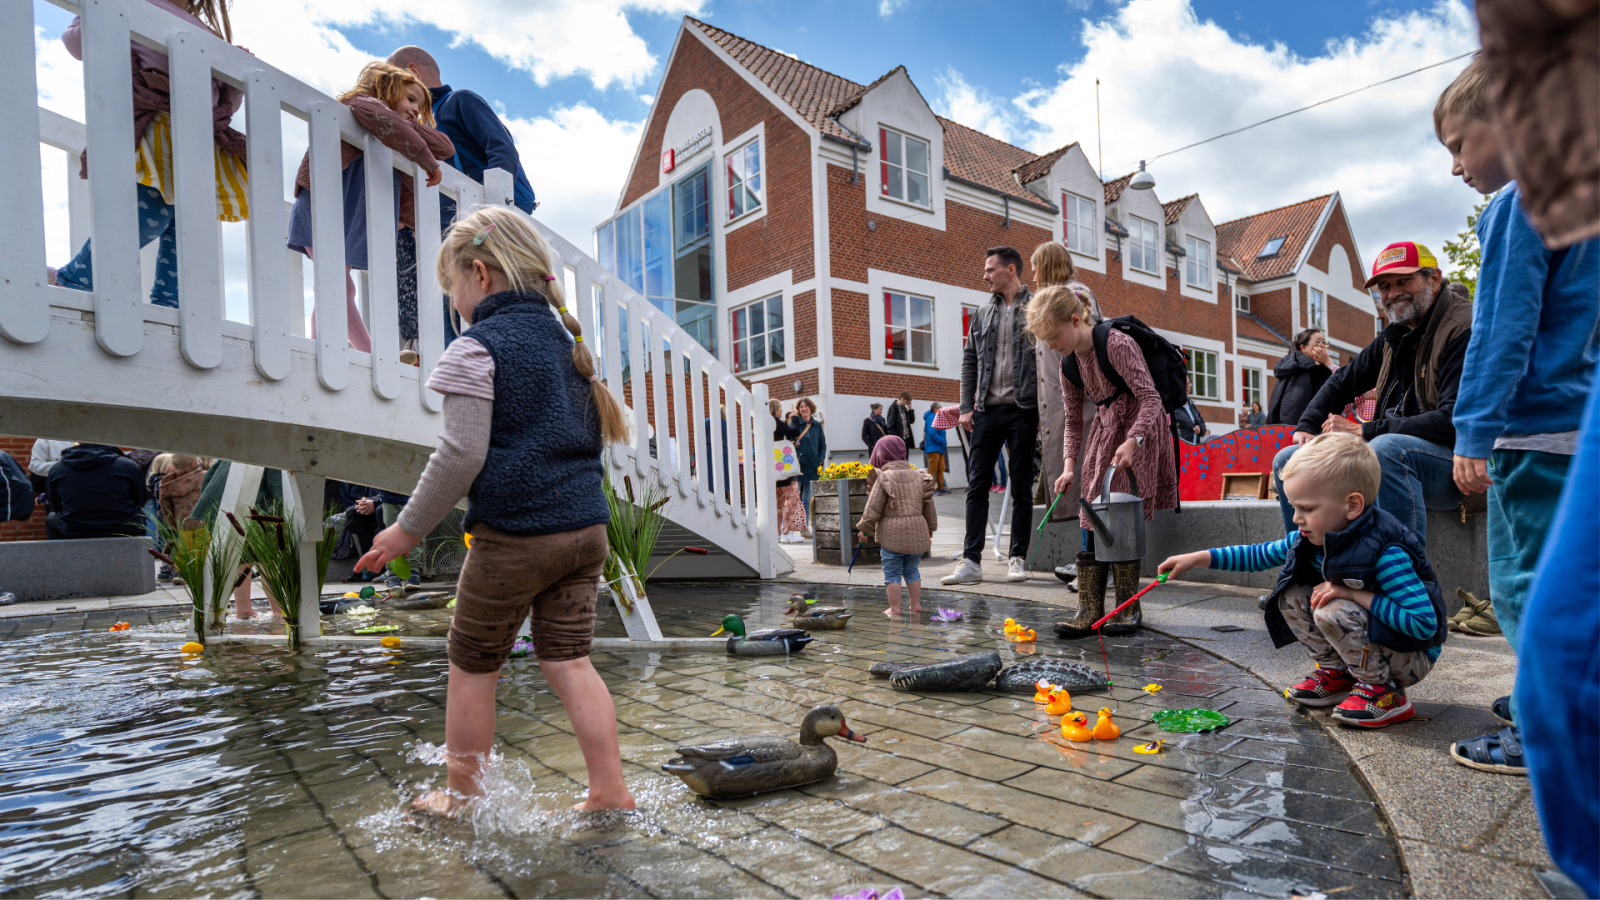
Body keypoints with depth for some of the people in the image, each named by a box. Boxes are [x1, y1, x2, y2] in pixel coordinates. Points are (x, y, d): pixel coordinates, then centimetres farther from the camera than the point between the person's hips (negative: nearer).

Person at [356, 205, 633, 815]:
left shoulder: (476, 349, -8)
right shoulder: (566, 341, 14)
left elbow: (461, 454, -14)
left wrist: (409, 529, -4)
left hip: (514, 534, -7)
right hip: (585, 526, 7)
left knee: (472, 663, 11)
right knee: (567, 658, 11)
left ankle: (463, 796, 26)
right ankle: (610, 790, 13)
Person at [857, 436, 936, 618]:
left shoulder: (884, 479, -9)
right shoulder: (919, 477, 8)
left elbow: (873, 508, -9)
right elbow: (928, 506, 15)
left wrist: (865, 530, 1)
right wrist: (930, 529, 26)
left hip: (892, 534, -5)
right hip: (916, 531, 5)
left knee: (892, 573, 4)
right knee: (912, 571, 17)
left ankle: (894, 608, 6)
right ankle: (915, 605, 21)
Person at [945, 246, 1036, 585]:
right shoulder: (982, 313, 14)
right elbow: (969, 362, 14)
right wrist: (966, 406, 5)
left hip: (1023, 409, -4)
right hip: (987, 409, 4)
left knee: (1022, 486, 3)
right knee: (977, 484, 1)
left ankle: (1017, 559, 12)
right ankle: (971, 561, 5)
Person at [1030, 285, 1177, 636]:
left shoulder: (1117, 344, -19)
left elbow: (1150, 398, -23)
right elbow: (1073, 419, 10)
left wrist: (1131, 441, -37)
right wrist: (1069, 465, -1)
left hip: (1140, 433, -7)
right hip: (1104, 432, 7)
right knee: (1091, 518, -1)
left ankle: (1129, 607, 3)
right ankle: (1089, 609, 1)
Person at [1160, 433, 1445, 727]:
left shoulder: (1385, 553, -30)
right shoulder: (1312, 538, -7)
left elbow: (1425, 624, -32)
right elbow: (1259, 555, 4)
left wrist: (1355, 594, -32)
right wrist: (1198, 558, -6)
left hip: (1413, 657, -7)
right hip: (1369, 644, 7)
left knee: (1333, 611, -30)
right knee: (1291, 596, -6)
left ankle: (1383, 692, -9)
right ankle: (1337, 673, 7)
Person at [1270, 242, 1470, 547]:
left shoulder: (1464, 329, -12)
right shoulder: (1394, 337, 14)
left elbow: (1454, 421, -22)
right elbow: (1343, 381, 25)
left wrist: (1363, 431, -22)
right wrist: (1306, 427, 8)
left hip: (1456, 460, -8)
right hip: (1391, 452, 8)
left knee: (1386, 447, -39)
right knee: (1288, 461, 1)